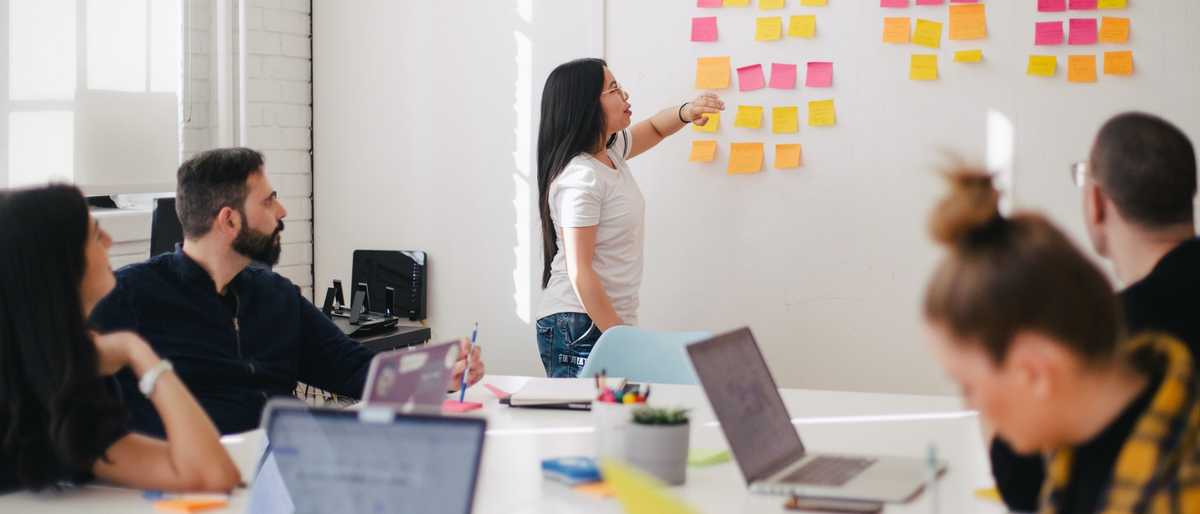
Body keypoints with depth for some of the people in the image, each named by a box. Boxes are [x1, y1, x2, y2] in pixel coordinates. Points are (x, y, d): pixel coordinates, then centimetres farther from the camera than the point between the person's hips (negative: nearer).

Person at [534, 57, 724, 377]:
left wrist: (686, 112, 6)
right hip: (580, 330, -9)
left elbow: (654, 128, 30)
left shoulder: (610, 151, 10)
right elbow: (579, 273, -20)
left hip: (613, 320, 9)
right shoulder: (580, 178, -17)